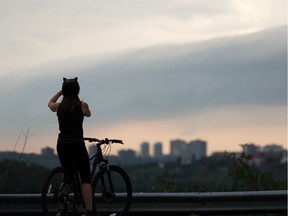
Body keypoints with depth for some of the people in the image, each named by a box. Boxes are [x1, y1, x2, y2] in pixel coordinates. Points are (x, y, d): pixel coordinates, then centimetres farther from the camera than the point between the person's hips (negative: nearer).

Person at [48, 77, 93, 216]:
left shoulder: (58, 106, 4)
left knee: (67, 176, 19)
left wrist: (60, 92, 39)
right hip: (77, 145, -4)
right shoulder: (82, 105, -4)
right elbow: (88, 114, 19)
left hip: (62, 145, 4)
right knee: (86, 179, -2)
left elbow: (50, 103, 28)